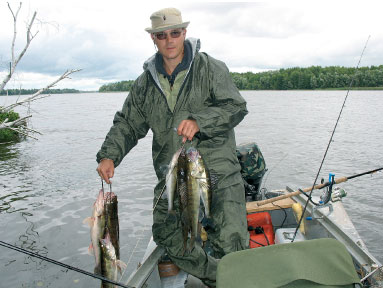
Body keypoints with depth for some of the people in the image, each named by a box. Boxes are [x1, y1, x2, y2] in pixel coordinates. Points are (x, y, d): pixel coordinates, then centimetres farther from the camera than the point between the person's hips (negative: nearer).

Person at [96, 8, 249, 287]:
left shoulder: (211, 68, 0)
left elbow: (236, 107, -9)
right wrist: (109, 155, -2)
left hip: (217, 170, -4)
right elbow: (127, 123, 13)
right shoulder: (145, 82, 11)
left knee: (230, 240, -14)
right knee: (167, 236, 10)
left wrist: (199, 121, -26)